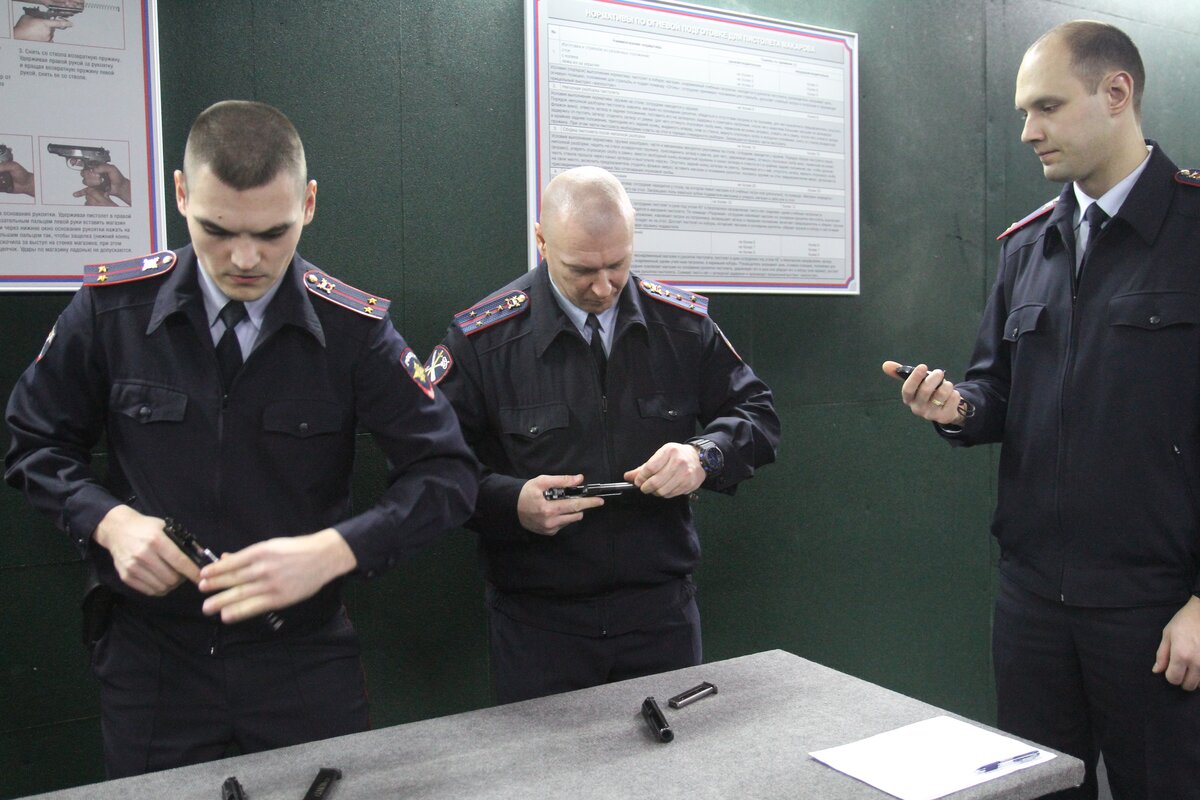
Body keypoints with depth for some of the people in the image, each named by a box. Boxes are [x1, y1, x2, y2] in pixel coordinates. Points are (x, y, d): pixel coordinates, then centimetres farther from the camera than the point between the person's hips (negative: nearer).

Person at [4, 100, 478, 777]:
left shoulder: (353, 328, -12)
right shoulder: (112, 307, -8)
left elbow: (447, 472, -12)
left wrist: (331, 552, -27)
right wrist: (109, 521, -14)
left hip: (304, 660, 0)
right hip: (152, 657, 1)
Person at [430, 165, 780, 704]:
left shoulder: (684, 322, 1)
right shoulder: (482, 339, -7)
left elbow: (756, 415, 8)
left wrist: (705, 456, -13)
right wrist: (511, 504, -24)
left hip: (663, 612, 3)